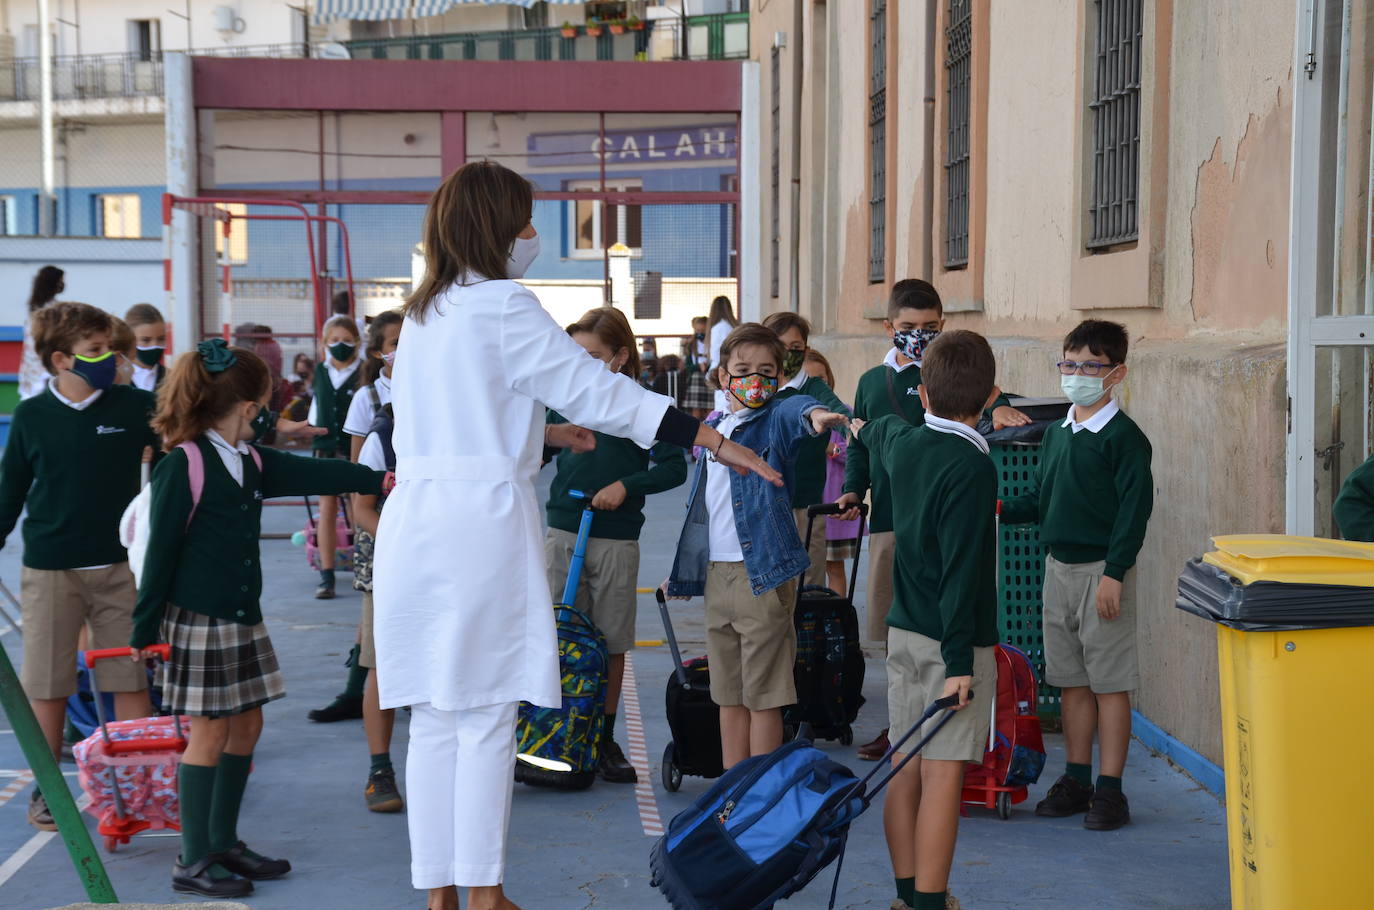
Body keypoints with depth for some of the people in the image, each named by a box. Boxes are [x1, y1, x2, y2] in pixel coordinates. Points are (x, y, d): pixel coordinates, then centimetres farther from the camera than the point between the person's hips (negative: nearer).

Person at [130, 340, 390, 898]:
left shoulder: (253, 463, 9)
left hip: (242, 617, 9)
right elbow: (160, 550, -15)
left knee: (246, 725, 11)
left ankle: (223, 843, 24)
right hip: (197, 620, -8)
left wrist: (376, 480, 7)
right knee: (210, 732, -4)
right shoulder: (184, 466, -16)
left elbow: (310, 474, 15)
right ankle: (193, 862, 7)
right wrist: (145, 627, -13)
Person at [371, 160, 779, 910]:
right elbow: (599, 391, -11)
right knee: (487, 715, 0)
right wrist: (715, 440, -9)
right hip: (481, 520, -7)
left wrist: (542, 434, 33)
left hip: (413, 522, 7)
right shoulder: (503, 305, -7)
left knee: (433, 719, 9)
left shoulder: (423, 314, 17)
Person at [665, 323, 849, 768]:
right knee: (729, 694, 14)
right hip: (715, 573, 7)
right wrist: (683, 569, 24)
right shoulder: (713, 428, 14)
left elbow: (794, 411, -32)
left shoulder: (775, 418, -6)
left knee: (763, 696, -1)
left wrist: (814, 414, -56)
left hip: (762, 573, -7)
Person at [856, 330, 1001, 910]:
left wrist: (860, 428, 56)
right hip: (952, 639, -7)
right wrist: (958, 661, -20)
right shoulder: (972, 468, -17)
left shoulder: (901, 442, 5)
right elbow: (960, 570, -21)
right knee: (944, 774, -4)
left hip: (903, 630, 7)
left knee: (906, 766, 12)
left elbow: (878, 433, 32)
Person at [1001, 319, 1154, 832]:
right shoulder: (1056, 434, 13)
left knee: (1109, 682, -2)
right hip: (1058, 567, 7)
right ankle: (1076, 780, 22)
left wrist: (1114, 573, -19)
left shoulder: (1123, 437, -10)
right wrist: (1002, 511, 1)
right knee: (1071, 679, 12)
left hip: (1101, 571, -7)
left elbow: (1136, 506, -14)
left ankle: (1109, 790, 4)